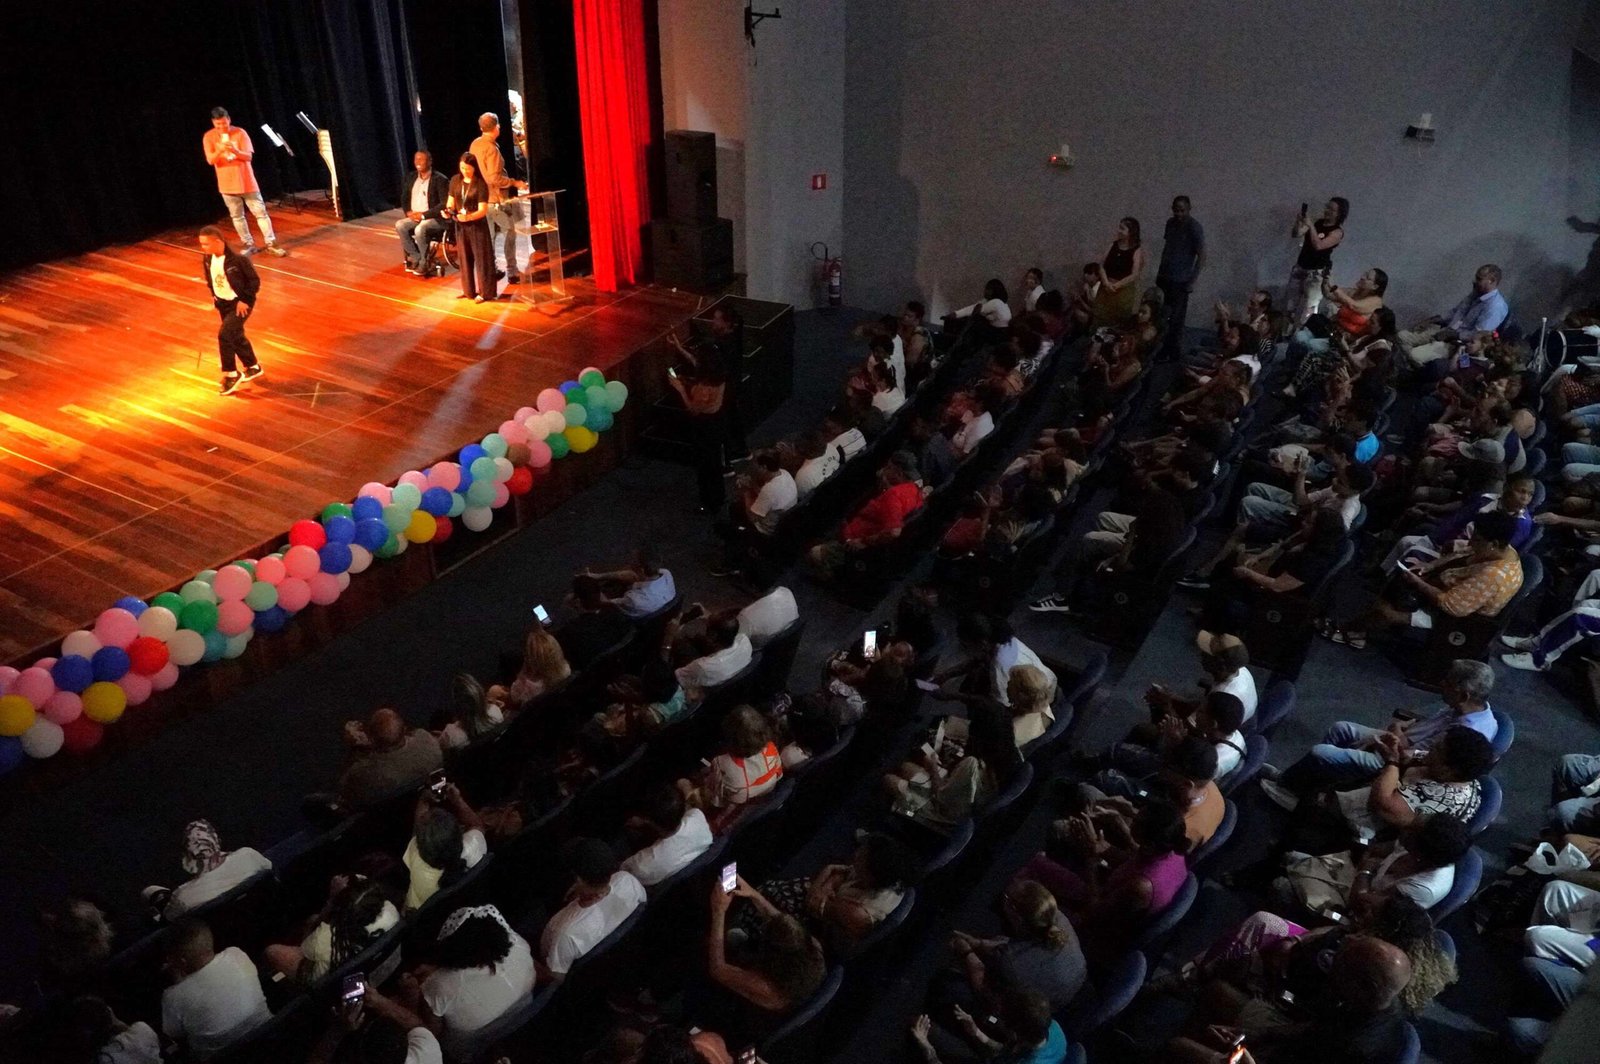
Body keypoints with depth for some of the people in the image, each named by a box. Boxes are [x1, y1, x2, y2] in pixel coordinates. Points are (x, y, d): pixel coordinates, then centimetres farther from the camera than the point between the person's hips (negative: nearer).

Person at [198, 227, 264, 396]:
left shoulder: (238, 259, -26)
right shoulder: (207, 258, -7)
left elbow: (255, 281, -17)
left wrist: (245, 301, -17)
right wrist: (213, 295, 8)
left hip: (240, 304, -7)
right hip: (222, 303, 7)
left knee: (224, 334, -15)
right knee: (236, 336, 17)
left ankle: (231, 374, 1)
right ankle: (253, 367, 37)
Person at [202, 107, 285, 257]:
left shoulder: (240, 133, -7)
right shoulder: (209, 137, -4)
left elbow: (248, 156, -12)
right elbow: (210, 161, -11)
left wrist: (235, 151, -32)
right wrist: (219, 150, -31)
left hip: (246, 181, -1)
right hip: (227, 184, 2)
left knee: (260, 212, 0)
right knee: (237, 216, 8)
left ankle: (271, 244, 6)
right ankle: (249, 245, 18)